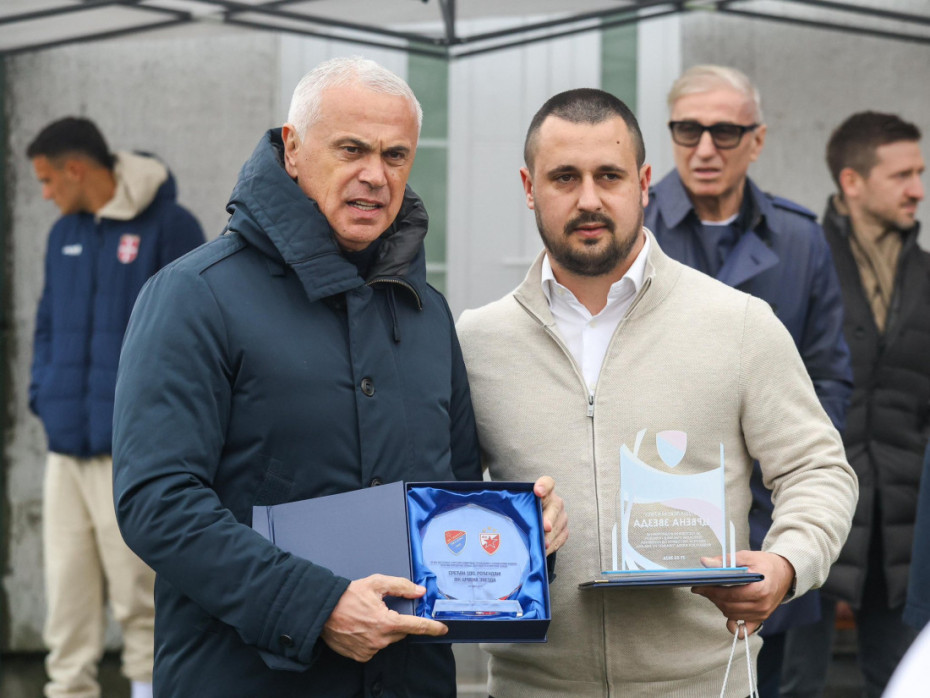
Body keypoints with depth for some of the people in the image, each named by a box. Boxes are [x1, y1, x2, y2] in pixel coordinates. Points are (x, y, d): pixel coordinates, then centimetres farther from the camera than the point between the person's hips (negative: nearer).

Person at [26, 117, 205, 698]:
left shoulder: (170, 227, -6)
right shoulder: (64, 235, 16)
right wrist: (43, 396, 10)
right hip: (68, 445, 6)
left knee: (136, 588, -3)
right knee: (68, 590, 6)